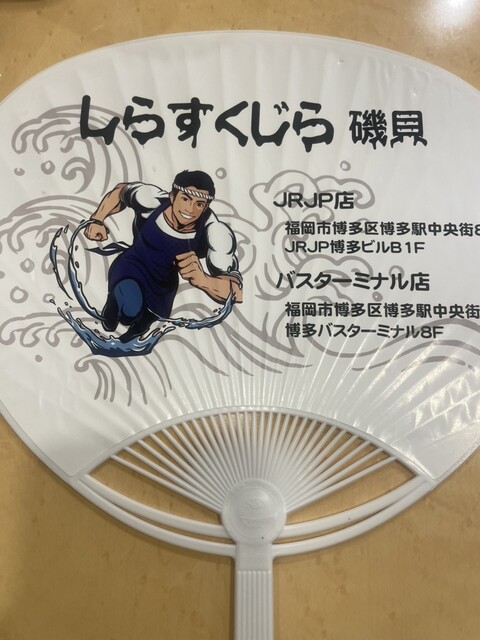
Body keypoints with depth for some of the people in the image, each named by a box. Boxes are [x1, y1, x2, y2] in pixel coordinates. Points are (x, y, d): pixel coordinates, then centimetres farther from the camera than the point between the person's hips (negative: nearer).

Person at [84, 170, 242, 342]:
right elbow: (120, 191, -3)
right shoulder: (152, 199, -28)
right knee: (129, 311, -32)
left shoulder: (215, 232, -33)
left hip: (162, 289, 2)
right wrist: (97, 220, -12)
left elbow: (235, 291, -40)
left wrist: (202, 279, -60)